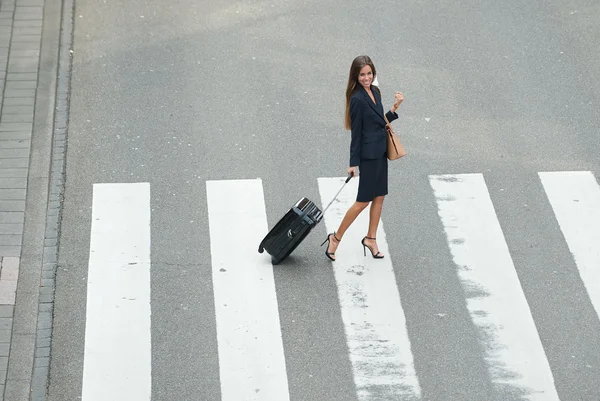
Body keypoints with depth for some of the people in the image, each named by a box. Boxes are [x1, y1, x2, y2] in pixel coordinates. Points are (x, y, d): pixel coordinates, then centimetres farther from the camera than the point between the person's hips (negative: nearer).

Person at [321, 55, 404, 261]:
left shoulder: (375, 92, 7)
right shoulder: (357, 99, -18)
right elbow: (356, 132, -16)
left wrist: (394, 108, -1)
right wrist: (354, 163, -14)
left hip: (380, 152, 8)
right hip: (368, 155, -8)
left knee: (379, 196, 13)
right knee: (363, 200, -2)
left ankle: (371, 238, 25)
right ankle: (336, 237, 9)